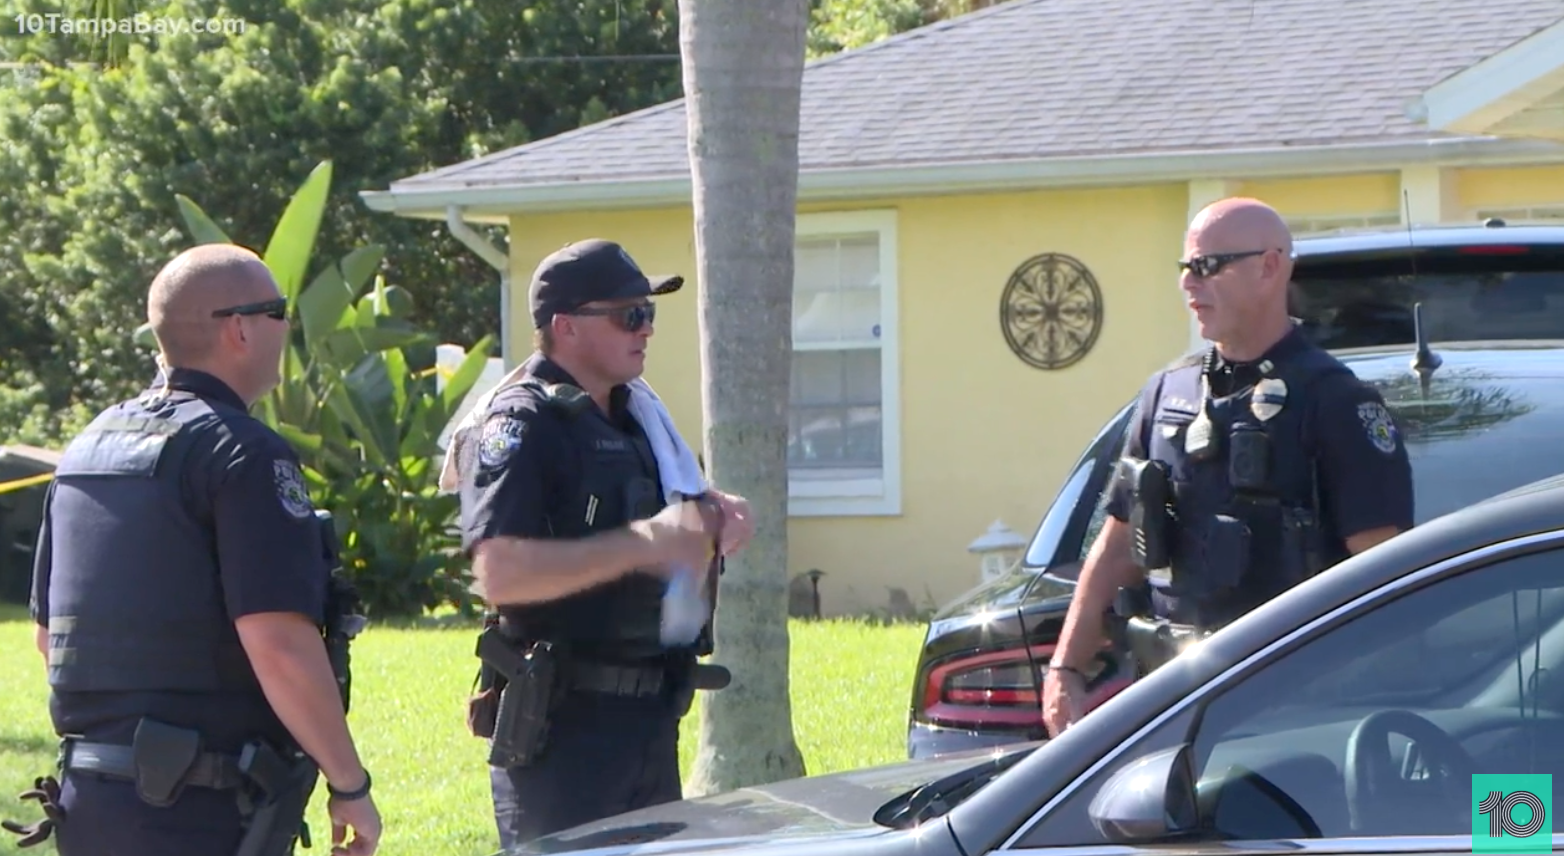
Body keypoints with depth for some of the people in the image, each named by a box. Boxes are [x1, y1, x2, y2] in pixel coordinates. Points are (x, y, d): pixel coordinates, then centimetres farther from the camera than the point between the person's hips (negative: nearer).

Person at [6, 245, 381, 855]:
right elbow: (280, 646, -21)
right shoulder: (241, 452, -12)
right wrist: (350, 786, -12)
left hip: (87, 802, 8)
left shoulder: (88, 448, 13)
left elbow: (49, 634, 21)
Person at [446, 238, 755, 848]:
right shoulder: (521, 426, -12)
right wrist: (646, 542, -26)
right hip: (561, 725, -9)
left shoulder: (637, 416, 17)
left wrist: (717, 513, 6)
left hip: (650, 718, 9)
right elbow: (500, 573, -25)